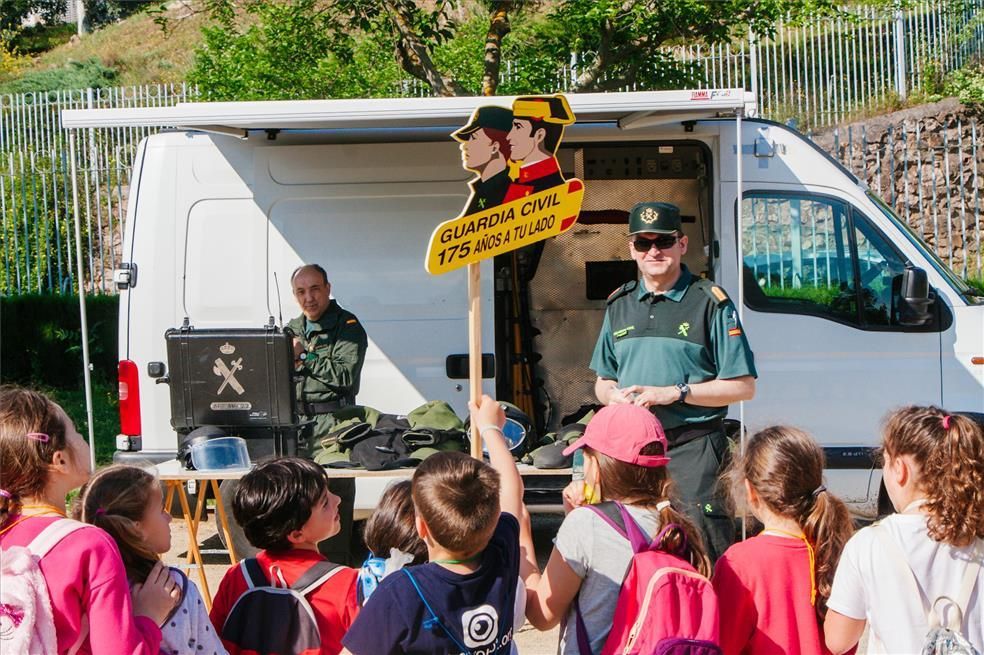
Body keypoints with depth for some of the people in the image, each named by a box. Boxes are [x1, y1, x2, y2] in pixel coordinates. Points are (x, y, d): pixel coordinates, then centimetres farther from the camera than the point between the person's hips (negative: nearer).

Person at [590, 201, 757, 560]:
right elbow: (603, 382, 22)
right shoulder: (619, 304, 14)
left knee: (704, 551, -7)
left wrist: (673, 392, -13)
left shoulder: (709, 302, -2)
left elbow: (742, 386, -5)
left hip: (693, 448, -5)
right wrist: (616, 396, -2)